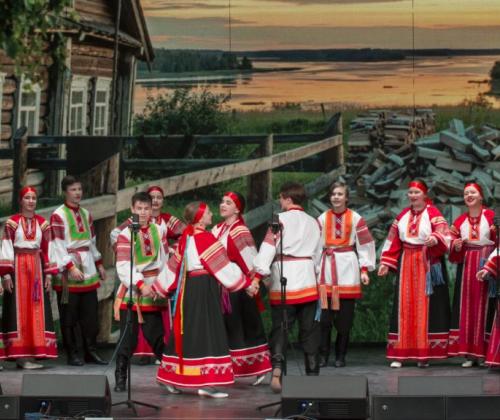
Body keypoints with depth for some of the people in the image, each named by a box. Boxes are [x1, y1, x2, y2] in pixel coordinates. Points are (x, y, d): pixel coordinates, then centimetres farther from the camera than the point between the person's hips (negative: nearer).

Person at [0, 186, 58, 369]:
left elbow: (47, 249, 9)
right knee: (19, 310, -4)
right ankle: (20, 355, -4)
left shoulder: (42, 223, 9)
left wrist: (49, 274, 4)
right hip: (18, 268, -4)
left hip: (36, 268, 4)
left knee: (37, 310, 2)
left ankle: (33, 352, 5)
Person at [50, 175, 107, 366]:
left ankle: (91, 351, 14)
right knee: (69, 317, -1)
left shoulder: (86, 214, 15)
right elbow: (58, 245, -12)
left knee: (90, 315, 6)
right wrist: (71, 267, -18)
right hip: (68, 272, -6)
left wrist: (99, 264, 19)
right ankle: (72, 354, 6)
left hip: (88, 270, 6)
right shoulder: (58, 215, -6)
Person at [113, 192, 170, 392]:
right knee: (128, 340, -1)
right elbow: (123, 267, -12)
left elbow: (165, 261, 8)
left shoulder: (159, 231, 7)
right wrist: (141, 284, -23)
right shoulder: (126, 234, -3)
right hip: (132, 295, -2)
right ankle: (120, 379, 7)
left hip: (154, 296, 2)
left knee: (158, 338, 4)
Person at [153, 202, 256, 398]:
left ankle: (172, 377, 21)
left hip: (187, 287, 9)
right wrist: (247, 284, -7)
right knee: (207, 332, -7)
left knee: (187, 333, 15)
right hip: (204, 288, -9)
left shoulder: (186, 237, 10)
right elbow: (223, 264, -13)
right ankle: (206, 383, -10)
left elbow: (173, 265, 16)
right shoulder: (205, 238, -13)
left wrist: (158, 287, 27)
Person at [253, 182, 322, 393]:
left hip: (283, 284, -3)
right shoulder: (313, 223, 12)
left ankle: (277, 369, -19)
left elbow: (267, 248, -13)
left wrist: (257, 276, -16)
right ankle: (312, 373, 12)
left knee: (279, 329, 0)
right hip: (307, 283, 4)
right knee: (309, 331, 10)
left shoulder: (280, 220, -4)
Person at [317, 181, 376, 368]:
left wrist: (364, 269, -2)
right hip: (327, 268, 1)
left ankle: (340, 356, 9)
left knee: (344, 317, 0)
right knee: (324, 315, -3)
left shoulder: (356, 219, 2)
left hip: (347, 269, -1)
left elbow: (365, 244, 3)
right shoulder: (322, 219, 7)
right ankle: (323, 356, 4)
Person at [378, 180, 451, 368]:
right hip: (405, 264, 4)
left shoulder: (433, 214, -2)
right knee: (404, 307, 1)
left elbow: (444, 235, -16)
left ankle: (425, 354, -2)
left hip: (428, 265, -4)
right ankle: (399, 354, 1)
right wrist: (386, 262, 6)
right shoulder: (403, 215, 13)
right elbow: (393, 241, 14)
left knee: (425, 307, -5)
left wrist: (436, 238, -38)